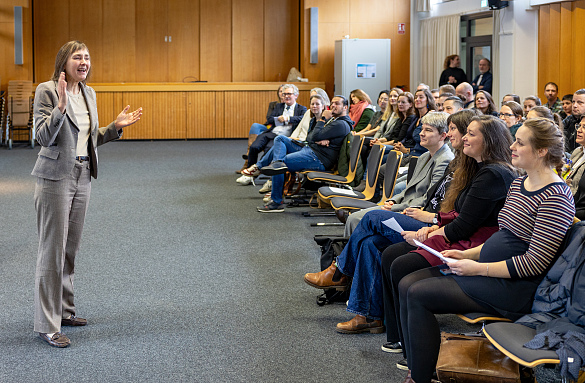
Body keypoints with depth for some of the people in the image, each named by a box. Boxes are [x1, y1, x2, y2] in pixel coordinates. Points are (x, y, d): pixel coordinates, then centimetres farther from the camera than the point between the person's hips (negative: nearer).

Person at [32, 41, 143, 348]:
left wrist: (116, 126, 4)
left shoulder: (88, 93, 11)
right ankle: (47, 325, -1)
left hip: (83, 175, 7)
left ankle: (64, 310, 26)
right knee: (52, 249, -6)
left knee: (71, 246, 14)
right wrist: (61, 106, -30)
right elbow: (44, 137, -18)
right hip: (56, 176, -7)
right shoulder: (47, 90, -11)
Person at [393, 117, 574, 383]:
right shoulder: (518, 184, 13)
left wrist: (478, 268, -19)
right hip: (488, 272, 10)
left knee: (418, 295, -18)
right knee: (407, 285, -2)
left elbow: (535, 263, -21)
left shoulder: (556, 198, -17)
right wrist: (467, 254, 7)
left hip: (513, 288, -10)